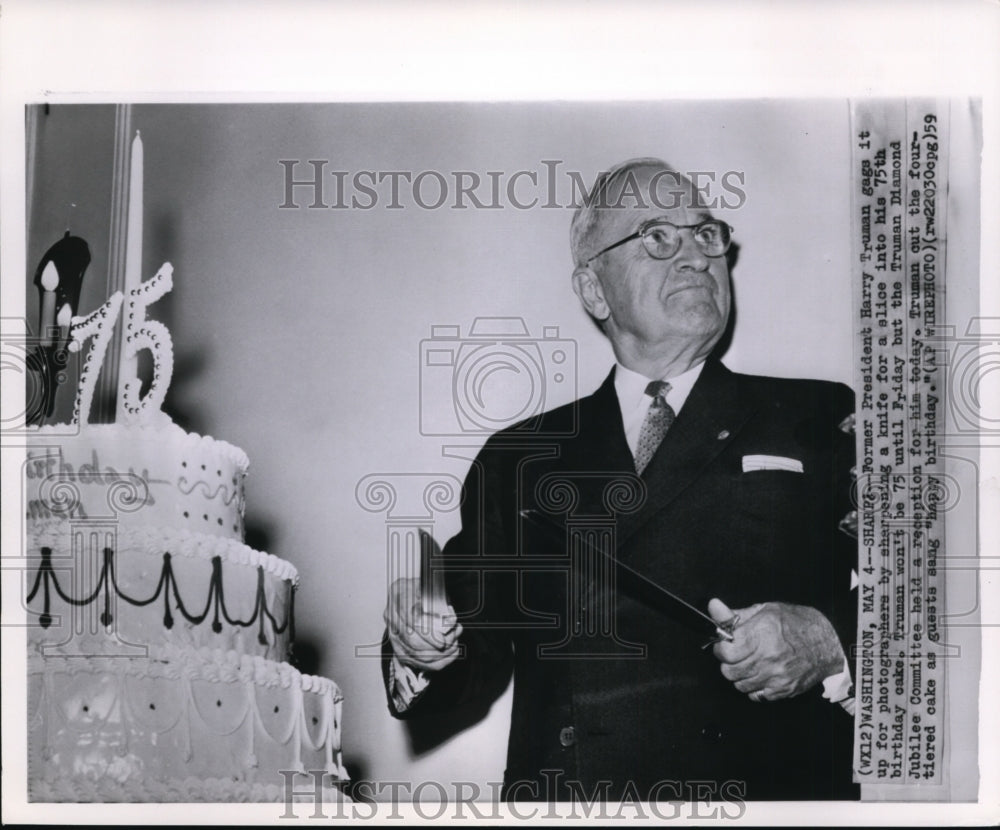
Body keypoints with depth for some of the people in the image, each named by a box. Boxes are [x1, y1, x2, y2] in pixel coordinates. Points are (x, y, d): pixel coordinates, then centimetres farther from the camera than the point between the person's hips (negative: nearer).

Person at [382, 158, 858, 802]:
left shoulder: (826, 421, 8)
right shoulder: (519, 458, 13)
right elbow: (481, 655, 12)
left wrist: (826, 644, -12)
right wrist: (426, 651, -7)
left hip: (766, 789, -2)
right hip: (561, 796, 3)